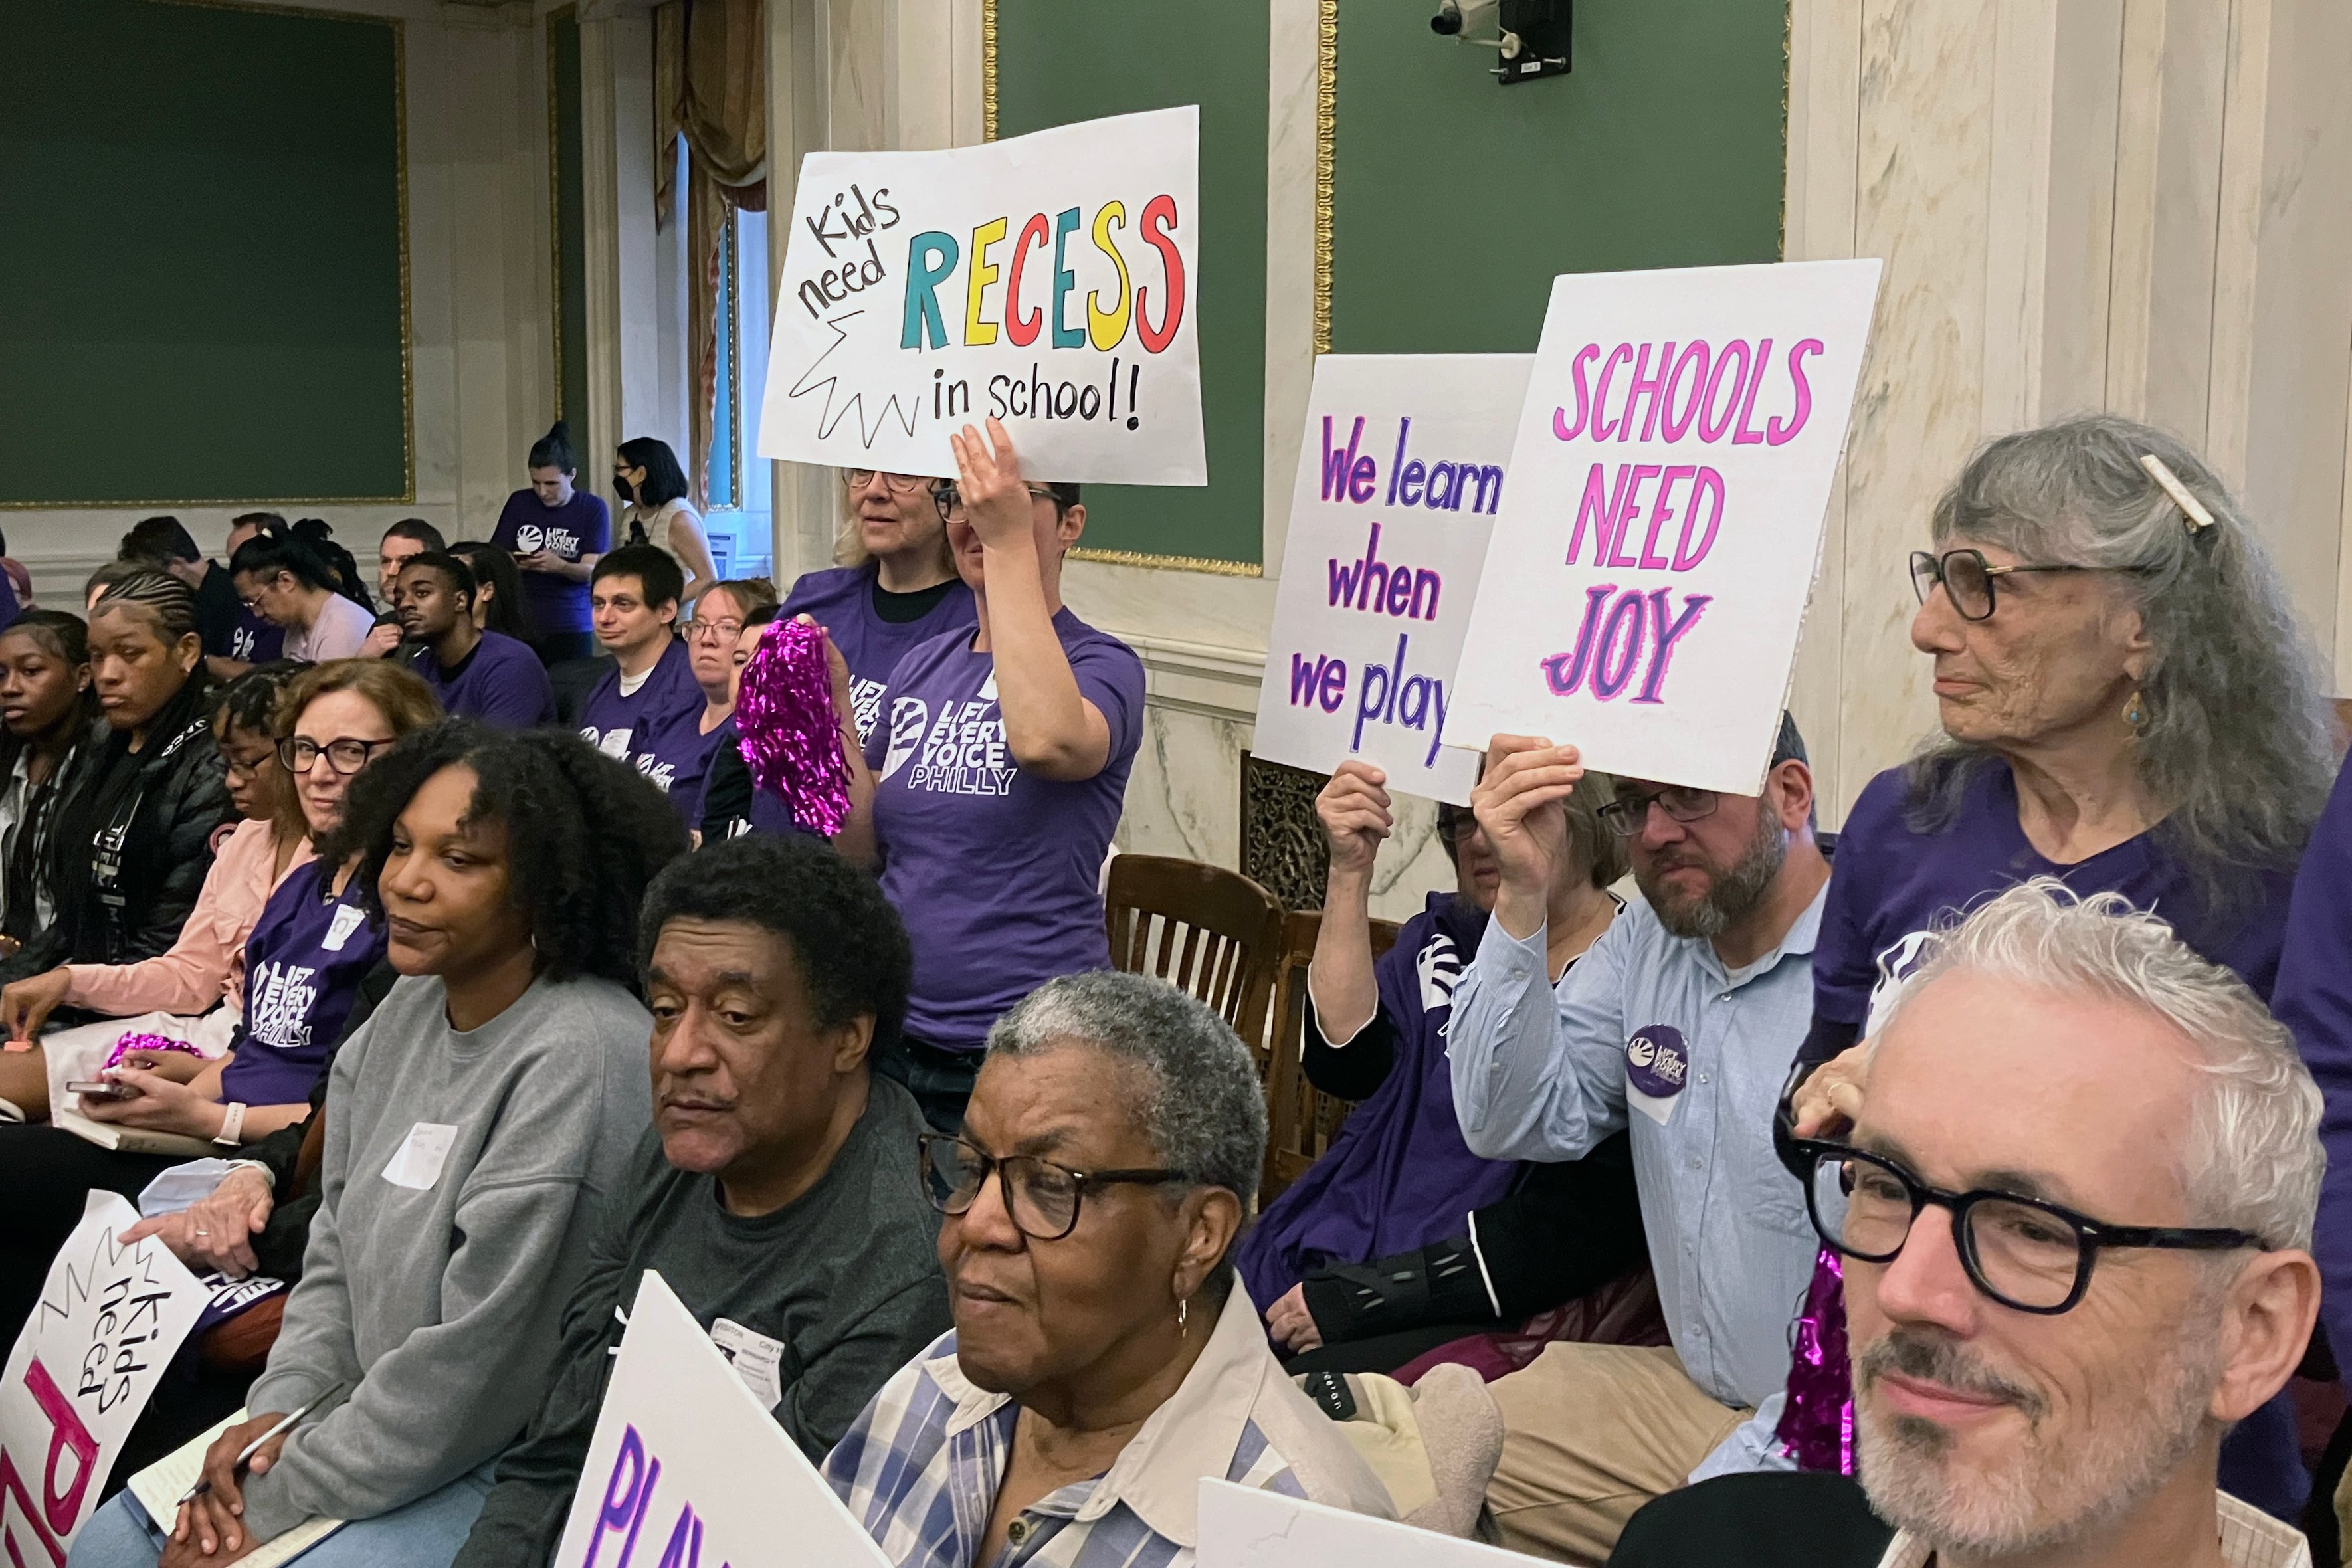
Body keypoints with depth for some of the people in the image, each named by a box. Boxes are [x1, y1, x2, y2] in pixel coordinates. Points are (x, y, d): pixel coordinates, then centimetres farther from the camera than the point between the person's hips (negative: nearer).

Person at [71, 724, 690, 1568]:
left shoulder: (575, 1059, -24)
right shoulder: (407, 1010, 3)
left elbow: (477, 1364, -23)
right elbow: (339, 1252, 12)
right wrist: (279, 1405, -4)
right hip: (377, 1415, 8)